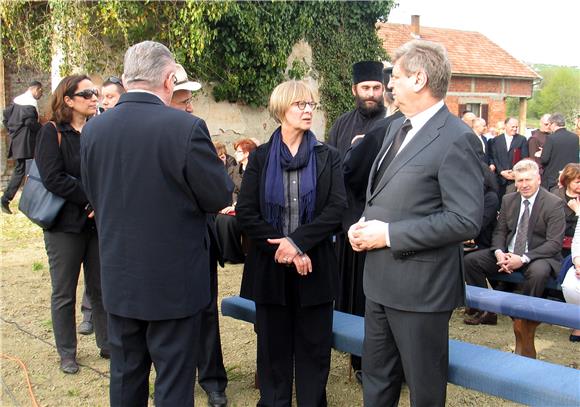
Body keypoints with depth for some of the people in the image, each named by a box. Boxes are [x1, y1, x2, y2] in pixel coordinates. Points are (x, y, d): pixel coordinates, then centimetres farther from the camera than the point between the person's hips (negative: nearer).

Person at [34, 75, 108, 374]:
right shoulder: (53, 133, -7)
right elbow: (53, 178, -17)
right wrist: (91, 198, -17)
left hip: (97, 222, 4)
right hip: (65, 225, -4)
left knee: (101, 288, 11)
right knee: (64, 293, 7)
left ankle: (107, 344, 26)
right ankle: (67, 354, 20)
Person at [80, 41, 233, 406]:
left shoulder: (93, 129, -4)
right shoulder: (187, 127, -19)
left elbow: (96, 197, 7)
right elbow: (219, 197, -12)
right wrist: (216, 165, 8)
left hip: (119, 278, 5)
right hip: (174, 280, -5)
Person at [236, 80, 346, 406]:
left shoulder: (328, 157, 4)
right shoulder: (261, 157, 4)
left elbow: (337, 209, -8)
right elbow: (246, 213, -3)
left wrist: (298, 241, -17)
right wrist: (280, 249, -13)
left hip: (314, 265, 0)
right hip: (270, 266, 1)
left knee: (314, 348, 6)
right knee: (273, 348, 9)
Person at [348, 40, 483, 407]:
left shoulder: (455, 139, -17)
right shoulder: (397, 127, 11)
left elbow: (466, 220, -22)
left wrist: (390, 234, -20)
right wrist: (365, 224, 1)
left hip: (421, 285, -8)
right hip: (382, 279, 9)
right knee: (376, 377, 21)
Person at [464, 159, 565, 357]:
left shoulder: (554, 203, -10)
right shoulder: (508, 200, 7)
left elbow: (555, 243, -15)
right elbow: (499, 231, 11)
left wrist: (523, 259, -26)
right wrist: (499, 253, -12)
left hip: (539, 256, -5)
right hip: (508, 253, 6)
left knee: (538, 272, -40)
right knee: (470, 260, -10)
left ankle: (523, 322, -22)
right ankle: (486, 311, -1)